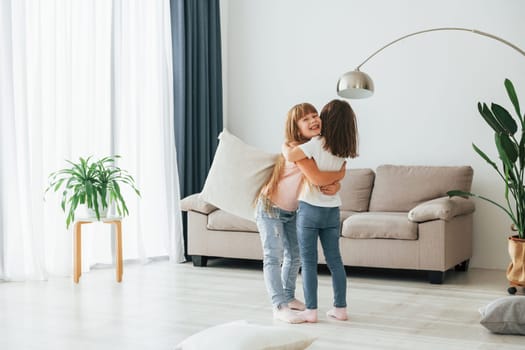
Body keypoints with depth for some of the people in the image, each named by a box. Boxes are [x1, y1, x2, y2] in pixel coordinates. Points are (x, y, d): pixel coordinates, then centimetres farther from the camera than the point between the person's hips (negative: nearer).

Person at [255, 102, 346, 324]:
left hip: (291, 211, 8)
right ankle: (279, 307, -2)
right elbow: (317, 178, -40)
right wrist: (341, 173, -23)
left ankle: (288, 297, 30)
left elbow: (332, 179, -3)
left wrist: (335, 186, -27)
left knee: (294, 255, 15)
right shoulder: (296, 148, -29)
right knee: (274, 257, -5)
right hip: (270, 208, -8)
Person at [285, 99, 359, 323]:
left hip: (310, 209, -5)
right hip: (332, 211, 5)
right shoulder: (343, 150, 2)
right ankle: (340, 308, 16)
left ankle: (311, 311, 5)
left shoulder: (318, 144, -17)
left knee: (308, 262, 2)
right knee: (334, 260, 11)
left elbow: (291, 156, -28)